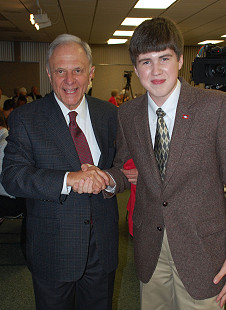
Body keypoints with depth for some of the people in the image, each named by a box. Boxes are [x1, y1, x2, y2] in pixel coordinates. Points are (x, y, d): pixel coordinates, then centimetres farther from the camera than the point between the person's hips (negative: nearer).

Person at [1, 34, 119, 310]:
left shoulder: (109, 114, 2)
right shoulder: (25, 119, -9)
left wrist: (107, 178, -18)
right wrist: (68, 179, -33)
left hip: (103, 246, 3)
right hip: (53, 250, -3)